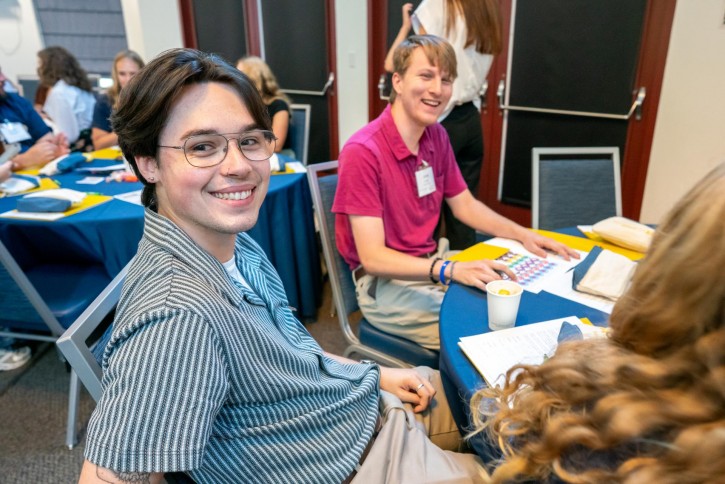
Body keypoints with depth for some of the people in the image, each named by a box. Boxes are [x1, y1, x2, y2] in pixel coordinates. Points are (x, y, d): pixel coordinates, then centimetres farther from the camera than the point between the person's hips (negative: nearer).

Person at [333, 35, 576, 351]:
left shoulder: (437, 136, 2)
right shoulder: (363, 152, -22)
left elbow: (464, 205, 14)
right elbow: (373, 258, -25)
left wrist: (523, 235, 1)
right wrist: (449, 270, -37)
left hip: (434, 264, 7)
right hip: (386, 282, -7)